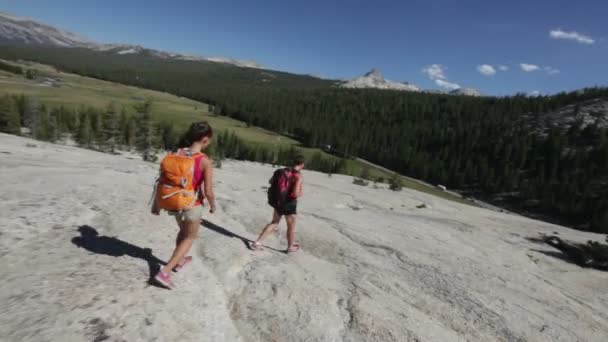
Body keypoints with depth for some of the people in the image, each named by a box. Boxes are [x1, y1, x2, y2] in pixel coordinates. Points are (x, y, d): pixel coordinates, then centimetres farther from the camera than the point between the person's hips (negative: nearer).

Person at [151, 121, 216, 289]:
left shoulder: (175, 154, -5)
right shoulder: (205, 161, -21)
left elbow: (161, 182, 0)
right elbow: (208, 192, -21)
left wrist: (156, 203, 11)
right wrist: (213, 206, -1)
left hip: (173, 203, 6)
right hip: (191, 205, -5)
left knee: (183, 230, 31)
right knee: (190, 237, 19)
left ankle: (179, 261, 49)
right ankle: (165, 271, 10)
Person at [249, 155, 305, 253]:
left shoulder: (281, 171, -1)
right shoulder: (299, 177, -21)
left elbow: (271, 181, 11)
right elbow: (295, 194, -29)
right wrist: (301, 193, -7)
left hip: (277, 201, 6)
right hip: (288, 204, -6)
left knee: (274, 222, 22)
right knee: (291, 226, 17)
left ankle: (257, 242, 19)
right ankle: (290, 247, 36)